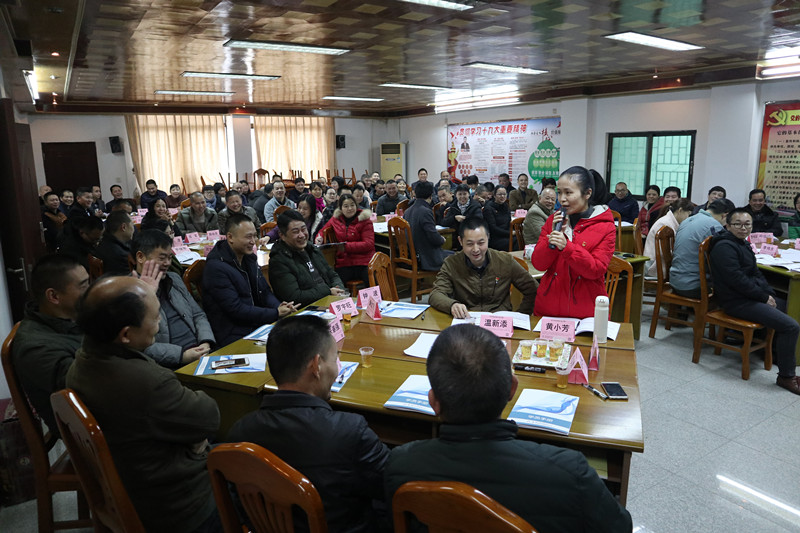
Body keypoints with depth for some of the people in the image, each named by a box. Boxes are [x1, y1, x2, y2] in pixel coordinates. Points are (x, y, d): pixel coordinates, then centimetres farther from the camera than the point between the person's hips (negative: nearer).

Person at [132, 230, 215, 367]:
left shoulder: (175, 279, 19)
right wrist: (182, 355, -19)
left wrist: (206, 343, 1)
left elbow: (198, 315, 20)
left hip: (200, 354, 7)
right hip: (171, 366, -7)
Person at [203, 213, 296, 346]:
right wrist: (276, 313, -16)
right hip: (233, 335, -8)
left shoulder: (249, 257, 12)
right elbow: (236, 310, -19)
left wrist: (279, 306, -6)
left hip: (258, 324, 8)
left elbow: (265, 291, 17)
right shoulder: (216, 267, -15)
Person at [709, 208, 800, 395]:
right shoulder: (724, 247, -17)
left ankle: (777, 351, 36)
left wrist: (769, 293, 3)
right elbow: (737, 280, -23)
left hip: (750, 296, 11)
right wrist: (764, 297, -15)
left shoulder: (743, 244, 15)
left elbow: (756, 273, 18)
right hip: (736, 301, -11)